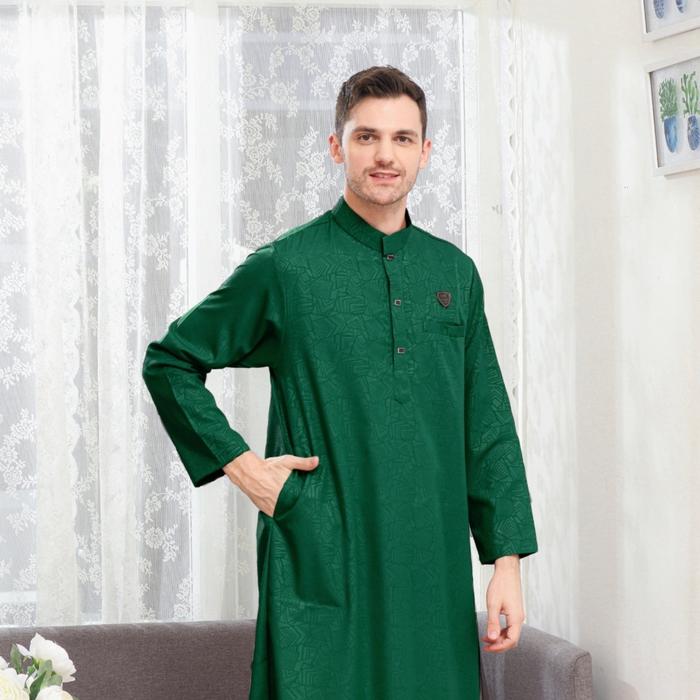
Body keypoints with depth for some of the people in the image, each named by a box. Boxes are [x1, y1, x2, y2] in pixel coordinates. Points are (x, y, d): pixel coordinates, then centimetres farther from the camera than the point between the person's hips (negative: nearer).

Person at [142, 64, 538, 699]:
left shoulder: (455, 272, 10)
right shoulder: (284, 267, -1)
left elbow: (488, 426, 12)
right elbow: (169, 362, 6)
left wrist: (507, 559, 6)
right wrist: (241, 464, -4)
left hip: (434, 566, 4)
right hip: (321, 560, -4)